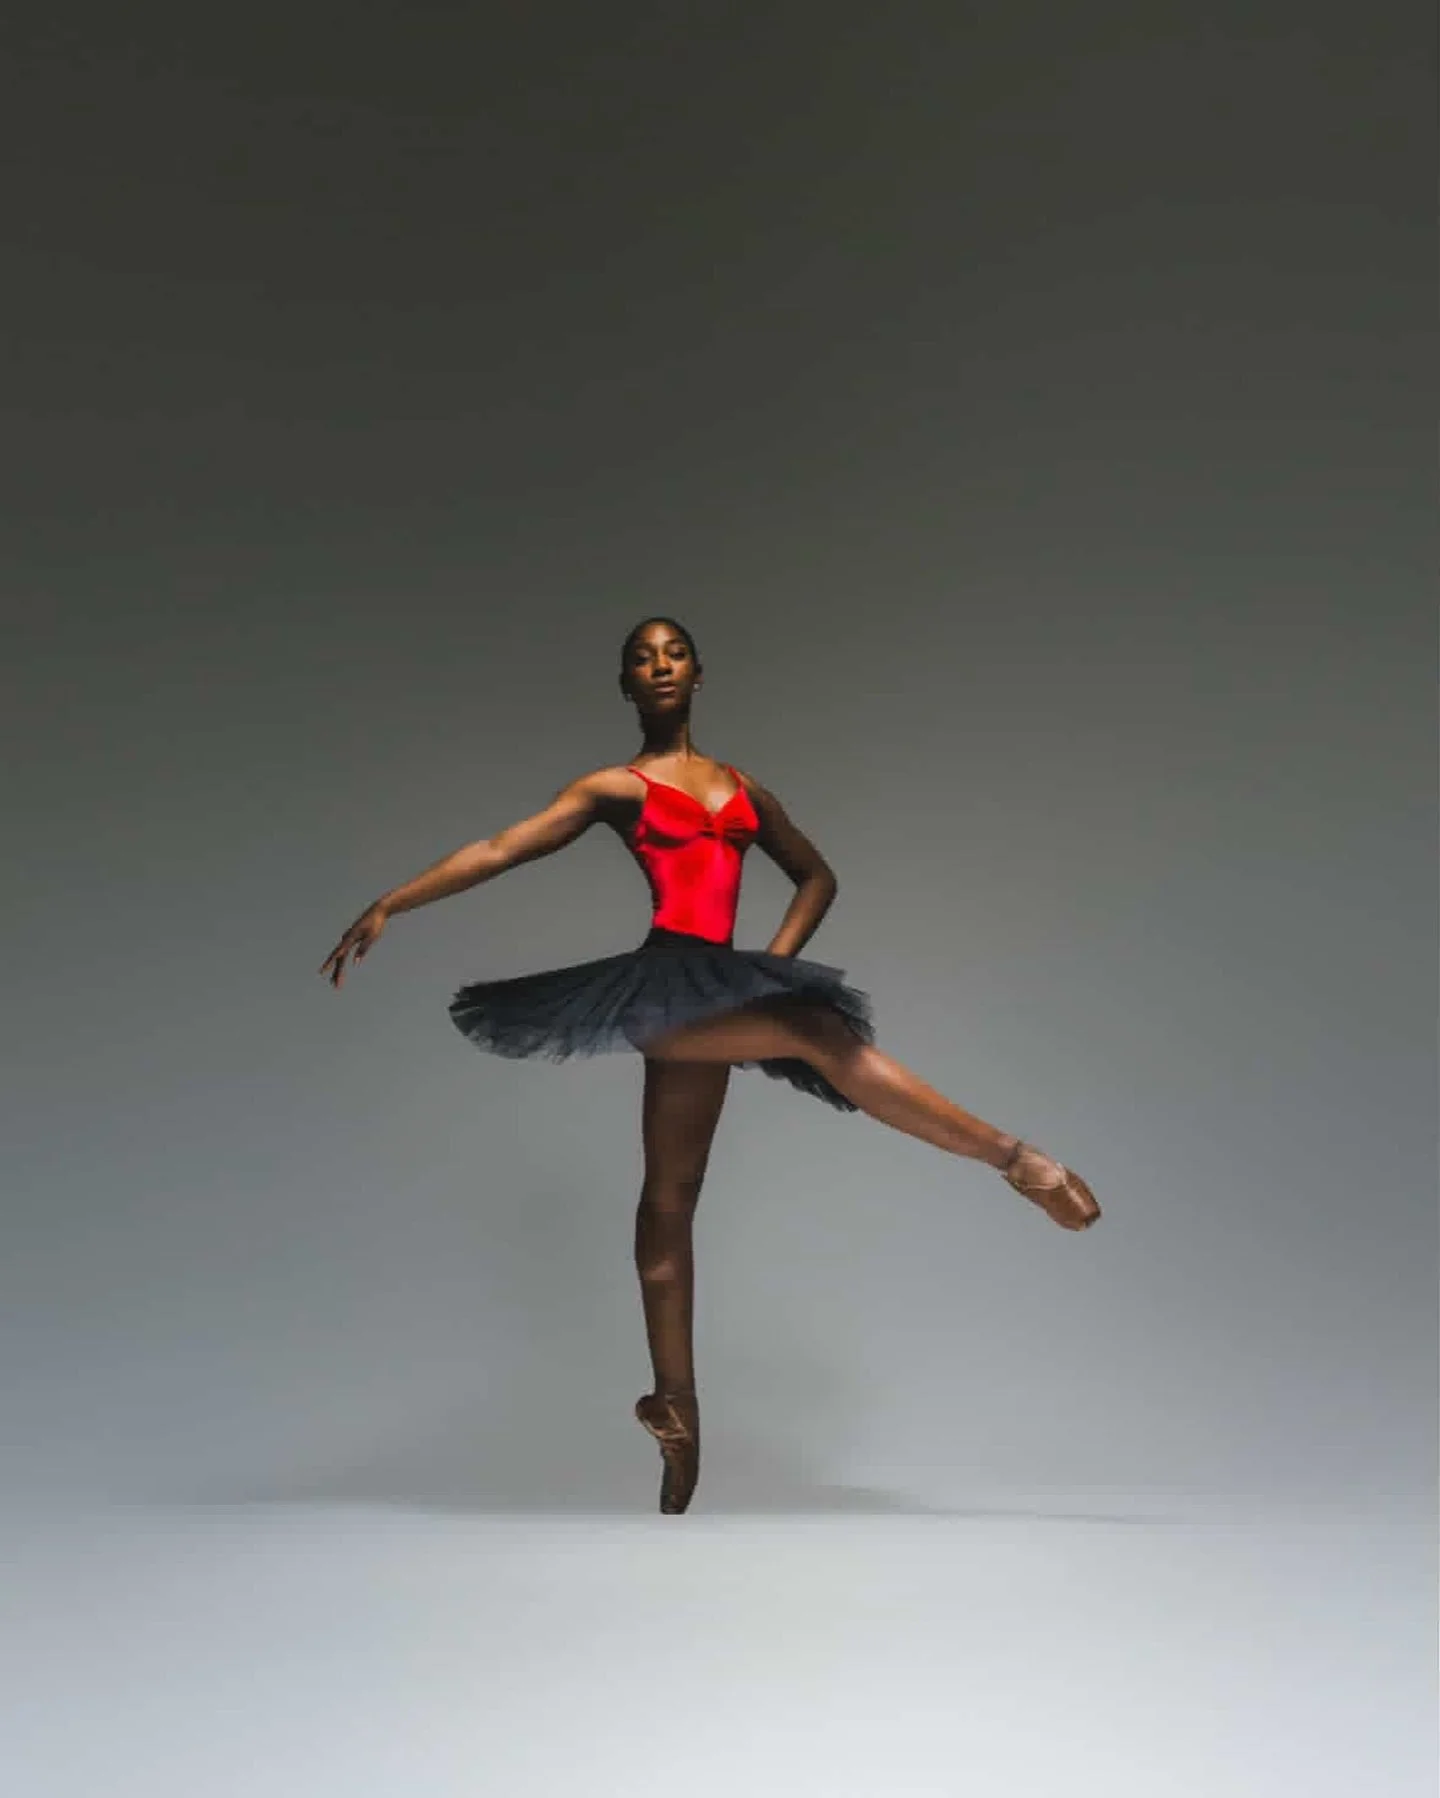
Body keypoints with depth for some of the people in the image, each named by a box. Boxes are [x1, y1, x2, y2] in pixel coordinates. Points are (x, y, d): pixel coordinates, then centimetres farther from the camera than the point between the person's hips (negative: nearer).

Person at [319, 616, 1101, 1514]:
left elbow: (818, 876, 29)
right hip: (666, 981, -5)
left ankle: (678, 1406, 13)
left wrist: (778, 960, 11)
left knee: (671, 1201, 9)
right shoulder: (614, 787, 9)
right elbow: (496, 850, 4)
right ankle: (1020, 1162, -24)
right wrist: (388, 906, -4)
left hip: (713, 993, 5)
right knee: (823, 1032, -26)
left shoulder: (744, 789, 21)